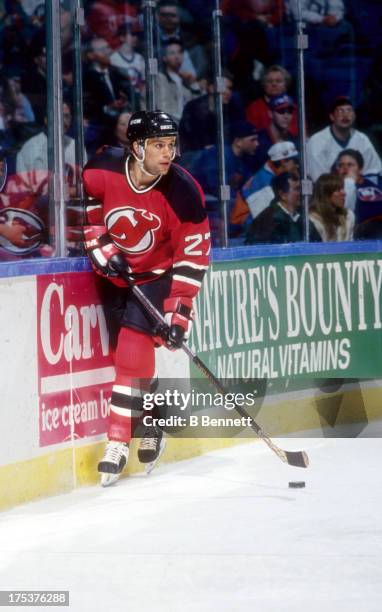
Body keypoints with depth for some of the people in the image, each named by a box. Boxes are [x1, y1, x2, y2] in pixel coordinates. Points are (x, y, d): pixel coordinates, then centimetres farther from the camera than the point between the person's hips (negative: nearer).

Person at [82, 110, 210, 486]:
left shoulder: (183, 193, -23)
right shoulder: (103, 169, -19)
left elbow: (193, 256, -18)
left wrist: (179, 310, -22)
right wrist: (98, 243, -8)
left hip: (155, 275, -3)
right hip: (112, 268, 3)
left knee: (134, 346, -17)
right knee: (130, 350, 4)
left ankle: (118, 442, -15)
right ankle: (146, 422, 23)